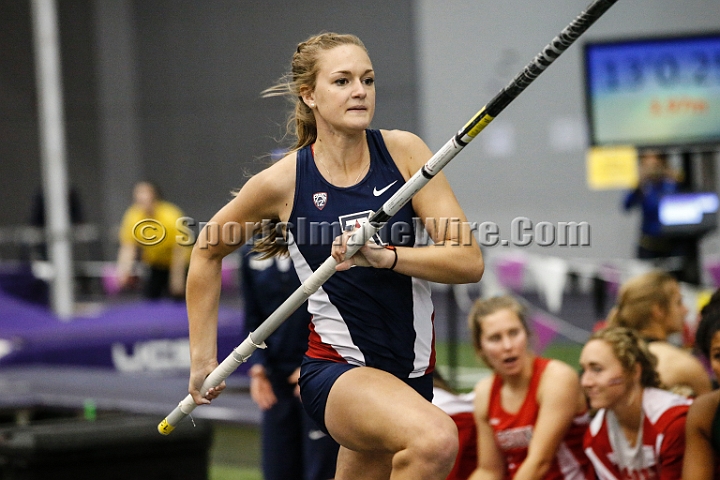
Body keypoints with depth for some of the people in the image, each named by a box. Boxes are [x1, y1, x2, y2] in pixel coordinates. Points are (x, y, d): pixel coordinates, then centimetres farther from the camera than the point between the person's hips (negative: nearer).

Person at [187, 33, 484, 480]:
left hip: (412, 375, 4)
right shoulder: (282, 182, -8)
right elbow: (208, 252, 11)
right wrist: (203, 358, 9)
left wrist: (384, 256, -26)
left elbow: (469, 262, -10)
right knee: (436, 439, -33)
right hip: (337, 372, -4)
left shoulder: (402, 151, -4)